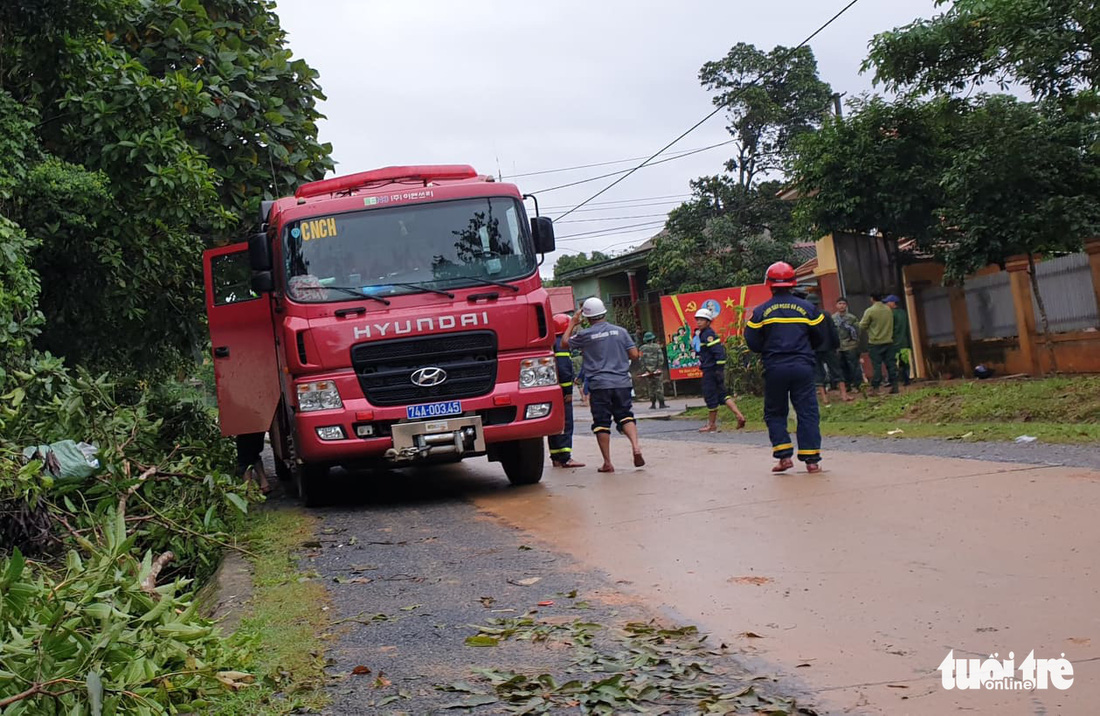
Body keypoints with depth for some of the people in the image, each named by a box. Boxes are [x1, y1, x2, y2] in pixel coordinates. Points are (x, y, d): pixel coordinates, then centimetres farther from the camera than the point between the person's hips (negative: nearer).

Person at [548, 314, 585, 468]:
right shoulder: (561, 344, -12)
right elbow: (563, 369, -19)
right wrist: (568, 391, -18)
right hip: (561, 391, -9)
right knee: (566, 425, -9)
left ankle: (556, 457, 15)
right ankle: (565, 458, -12)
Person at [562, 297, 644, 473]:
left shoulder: (585, 335, -3)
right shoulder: (620, 331, 3)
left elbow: (564, 343, 13)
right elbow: (634, 355, 1)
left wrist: (572, 324, 23)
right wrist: (638, 354, 24)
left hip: (599, 385, -2)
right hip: (622, 383, 2)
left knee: (601, 423, 4)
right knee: (625, 416, 10)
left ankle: (607, 463, 5)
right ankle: (635, 446, -14)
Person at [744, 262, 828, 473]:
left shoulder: (761, 311, -1)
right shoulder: (807, 308, 4)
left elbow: (753, 343, -1)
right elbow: (819, 338, 11)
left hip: (774, 368, -1)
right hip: (803, 366, 1)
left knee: (774, 413, 12)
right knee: (807, 412, 5)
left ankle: (784, 456, 3)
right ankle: (811, 459, 2)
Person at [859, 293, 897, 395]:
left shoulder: (869, 311, -12)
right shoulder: (888, 309, 4)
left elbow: (862, 326, -7)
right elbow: (891, 324, 14)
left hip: (875, 343, -4)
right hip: (888, 341, 4)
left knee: (876, 366, -2)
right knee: (891, 364, 7)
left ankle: (875, 388, -2)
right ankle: (894, 385, 8)